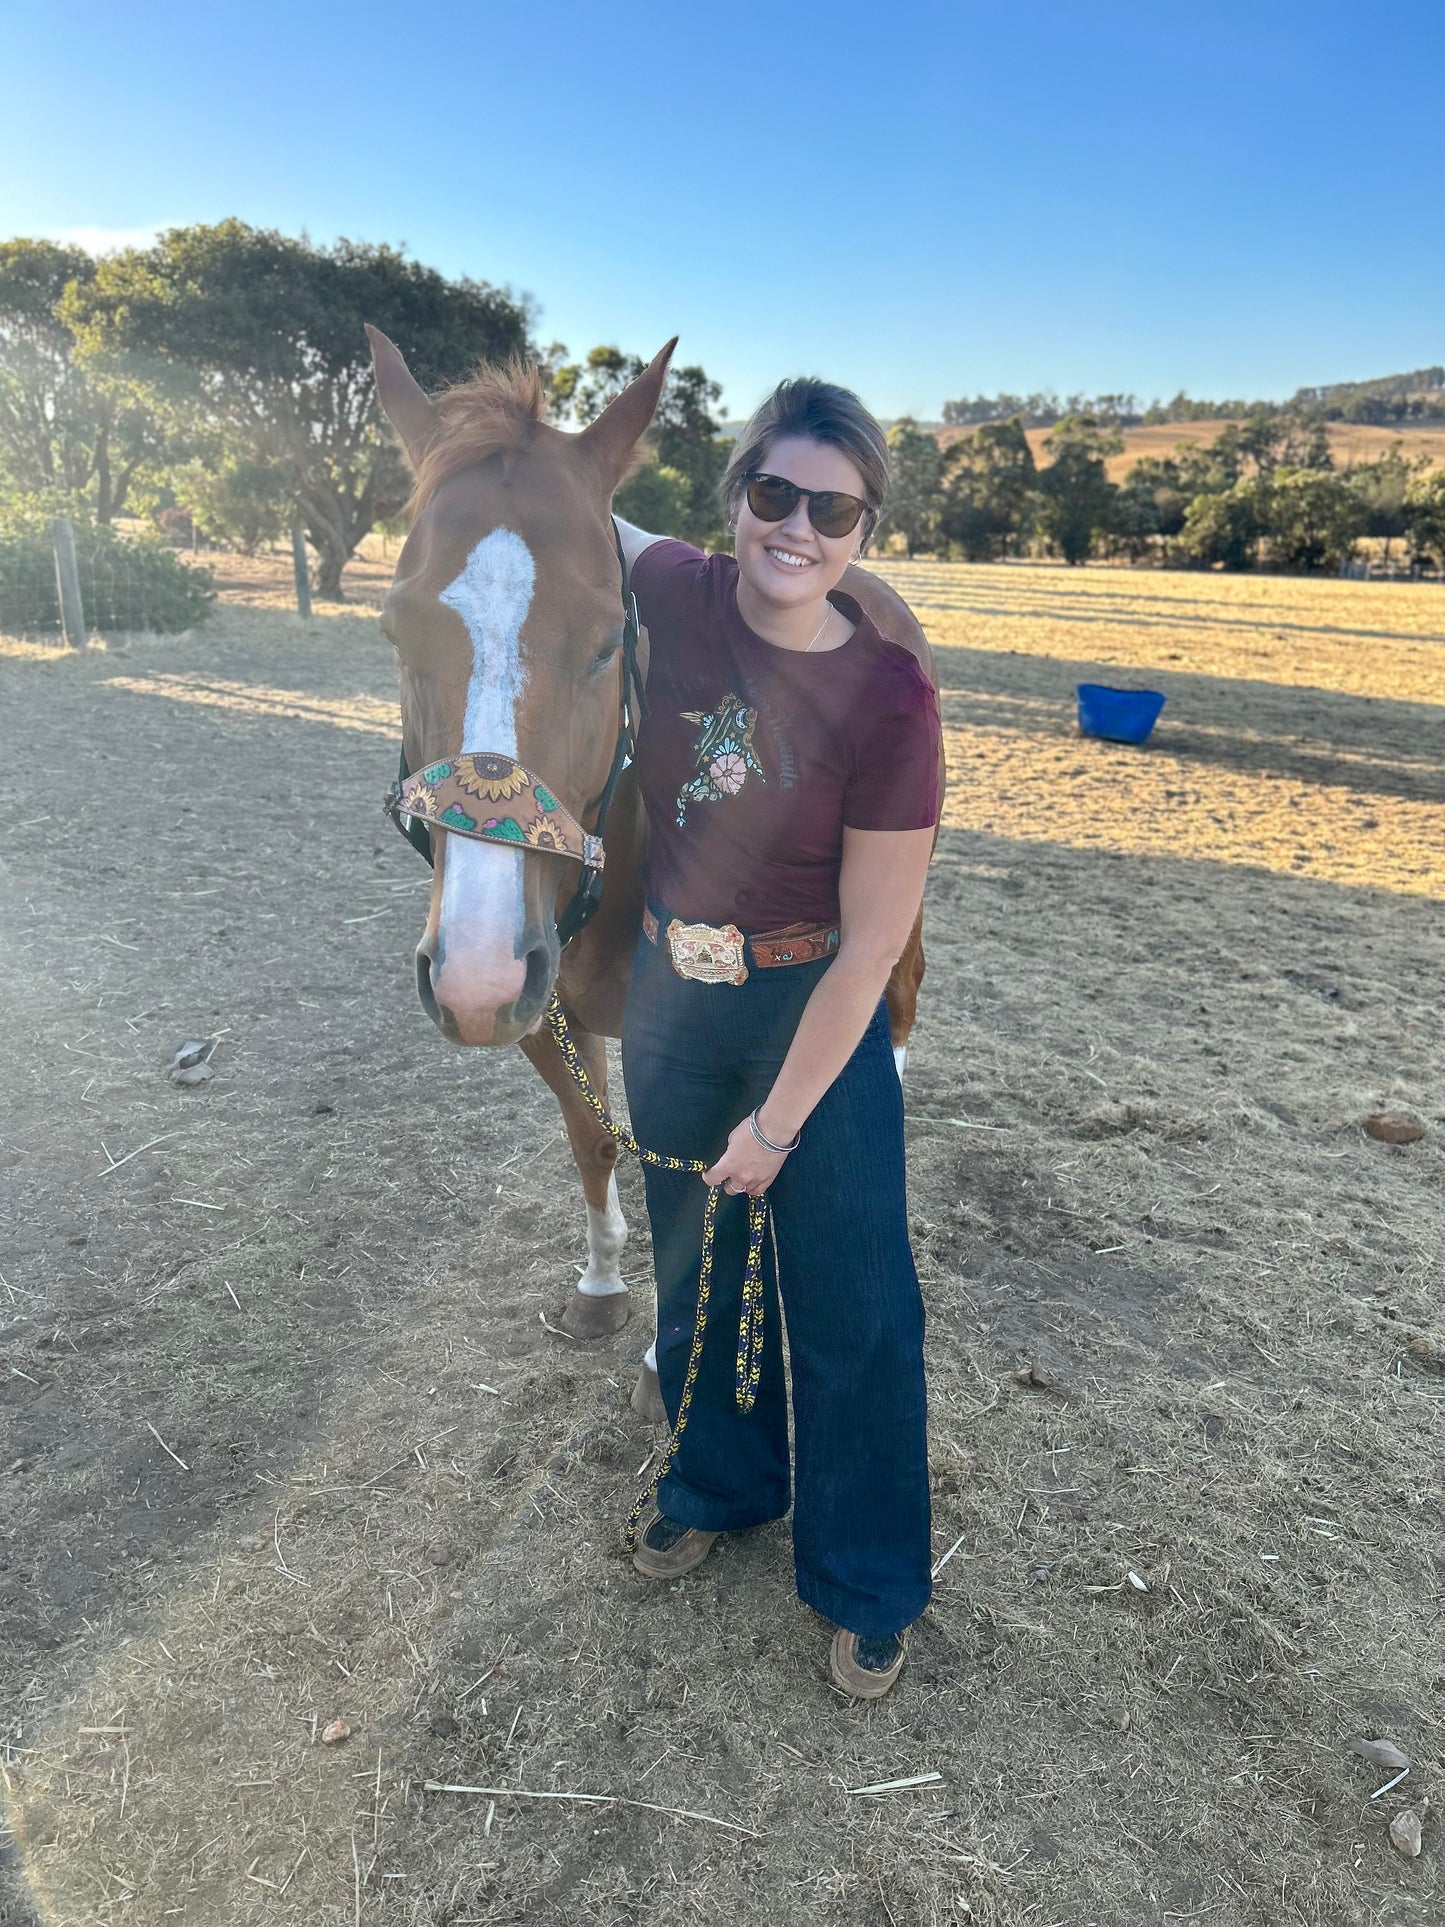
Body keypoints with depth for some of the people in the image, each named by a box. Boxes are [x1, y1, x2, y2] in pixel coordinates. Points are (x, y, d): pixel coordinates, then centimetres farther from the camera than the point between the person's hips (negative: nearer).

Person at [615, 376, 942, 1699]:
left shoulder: (890, 699, -21)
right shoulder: (672, 591, -10)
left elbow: (869, 944, -18)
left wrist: (781, 1118, -14)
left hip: (812, 1010, -4)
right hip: (669, 995, 5)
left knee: (850, 1304, 7)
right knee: (693, 1268, 21)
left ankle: (870, 1586, 32)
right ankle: (719, 1484, 49)